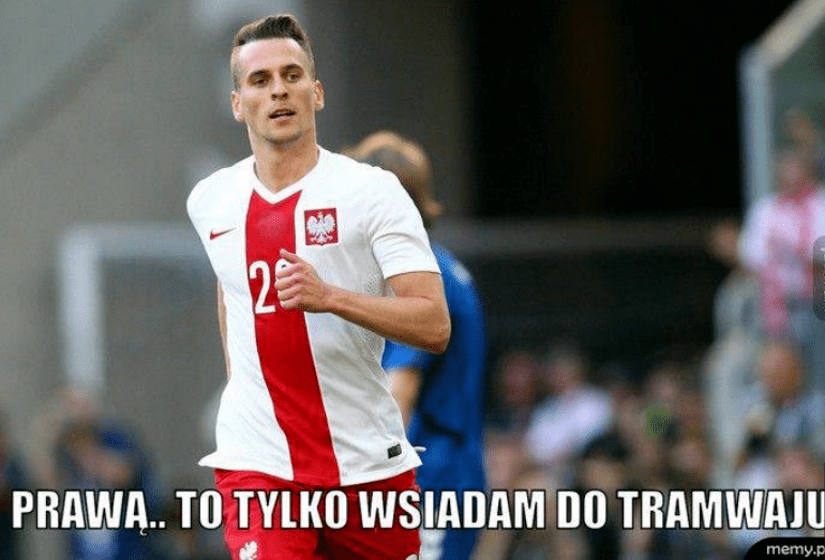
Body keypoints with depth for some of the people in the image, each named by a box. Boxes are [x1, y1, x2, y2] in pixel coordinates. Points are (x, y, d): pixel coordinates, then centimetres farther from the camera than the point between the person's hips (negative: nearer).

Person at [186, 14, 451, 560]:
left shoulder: (372, 191, -7)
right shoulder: (210, 202, 7)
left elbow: (434, 326, -15)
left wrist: (329, 297, -29)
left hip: (368, 461, -1)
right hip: (257, 467, 1)